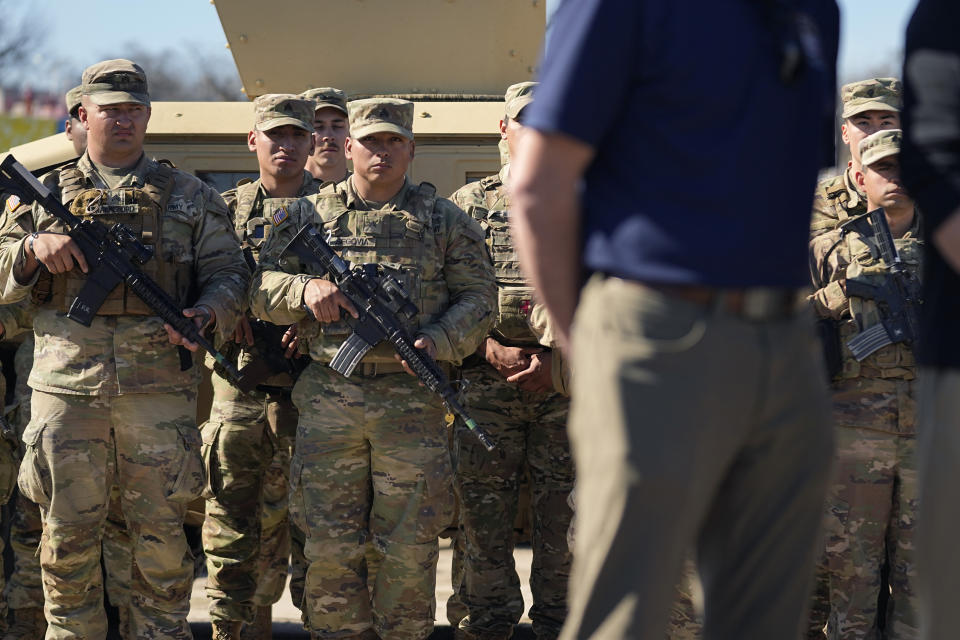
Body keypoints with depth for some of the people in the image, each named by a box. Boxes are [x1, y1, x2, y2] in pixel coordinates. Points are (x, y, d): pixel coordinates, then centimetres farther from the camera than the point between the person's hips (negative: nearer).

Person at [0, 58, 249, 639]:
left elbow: (227, 272, 9)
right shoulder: (47, 194, 14)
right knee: (68, 535, 3)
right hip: (67, 389, 0)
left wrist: (207, 314, -11)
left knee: (162, 534, 3)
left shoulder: (191, 198, 13)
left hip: (161, 390, 0)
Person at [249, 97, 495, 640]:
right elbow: (261, 290, 9)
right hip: (329, 398, 1)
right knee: (330, 547, 2)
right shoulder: (309, 216, 12)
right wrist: (306, 288, -13)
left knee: (409, 549, 1)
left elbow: (478, 298, 5)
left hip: (412, 398, -1)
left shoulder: (445, 220, 10)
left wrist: (436, 343, -13)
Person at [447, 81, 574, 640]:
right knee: (484, 512, 1)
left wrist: (558, 358, -9)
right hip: (486, 380, 0)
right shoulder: (469, 202, 12)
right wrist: (491, 352, -8)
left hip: (567, 381, 0)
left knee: (564, 515, 0)